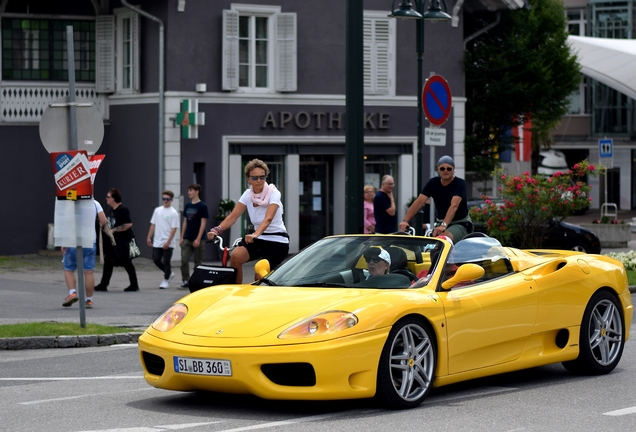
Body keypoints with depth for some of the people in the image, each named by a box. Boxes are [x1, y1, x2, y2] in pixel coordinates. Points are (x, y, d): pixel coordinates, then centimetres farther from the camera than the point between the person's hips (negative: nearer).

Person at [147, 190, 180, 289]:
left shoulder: (173, 213, -8)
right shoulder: (157, 210, 8)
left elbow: (174, 229, -12)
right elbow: (153, 225, 14)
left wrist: (168, 242, -18)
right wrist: (149, 237, 8)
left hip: (168, 243, -5)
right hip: (157, 242, 5)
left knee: (166, 262, 0)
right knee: (156, 259, 4)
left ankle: (166, 279, 15)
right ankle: (169, 273, 25)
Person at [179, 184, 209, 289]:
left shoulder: (202, 206, -7)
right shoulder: (188, 206, 11)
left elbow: (203, 223, -11)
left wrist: (198, 239, -17)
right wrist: (182, 237, 11)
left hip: (198, 240, -5)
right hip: (187, 239, 5)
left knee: (198, 262, 2)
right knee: (184, 260, -4)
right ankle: (185, 281, 2)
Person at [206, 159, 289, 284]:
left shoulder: (273, 193, -15)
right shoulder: (248, 195, 0)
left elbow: (268, 218, -31)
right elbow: (233, 216, -8)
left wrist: (255, 234, -49)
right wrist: (217, 230, -26)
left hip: (277, 240, -4)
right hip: (259, 240, 4)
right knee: (235, 256, -23)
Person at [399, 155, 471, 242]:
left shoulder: (460, 183, -14)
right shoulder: (433, 183, -1)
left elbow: (454, 206, -30)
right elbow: (419, 202, -12)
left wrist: (444, 225, -46)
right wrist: (405, 220, -26)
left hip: (460, 223, -5)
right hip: (441, 222, 5)